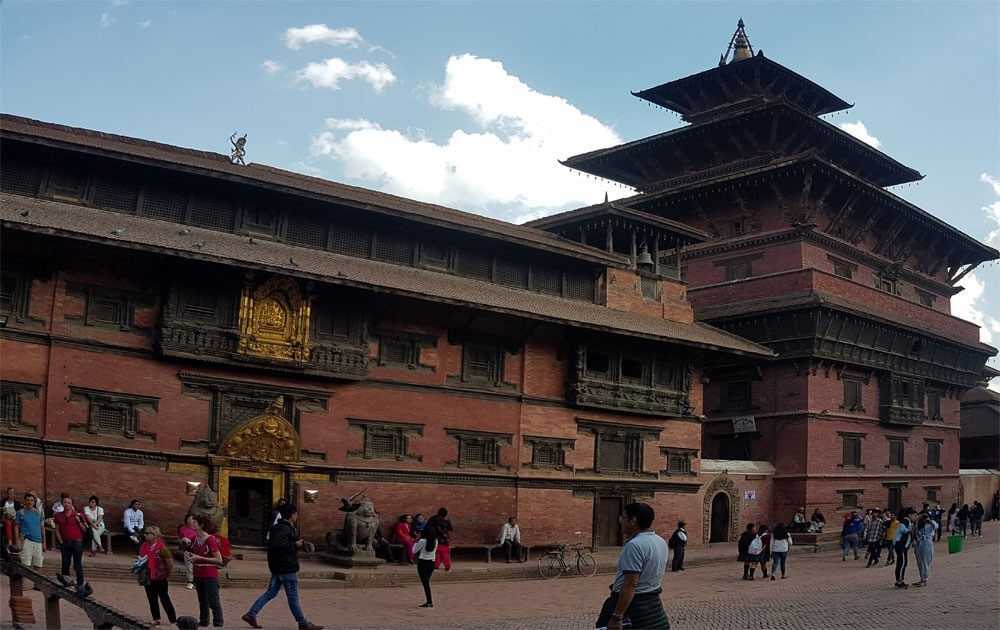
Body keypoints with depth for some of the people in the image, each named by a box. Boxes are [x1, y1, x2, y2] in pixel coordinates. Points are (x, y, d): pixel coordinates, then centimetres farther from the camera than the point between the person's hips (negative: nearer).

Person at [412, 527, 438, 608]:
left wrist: (416, 542, 8)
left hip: (423, 562, -6)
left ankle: (429, 602, -10)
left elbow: (414, 551, -4)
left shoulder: (422, 541, -13)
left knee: (425, 583, -4)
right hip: (432, 562, 6)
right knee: (427, 582, 16)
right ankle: (429, 601, 15)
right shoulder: (435, 541, 2)